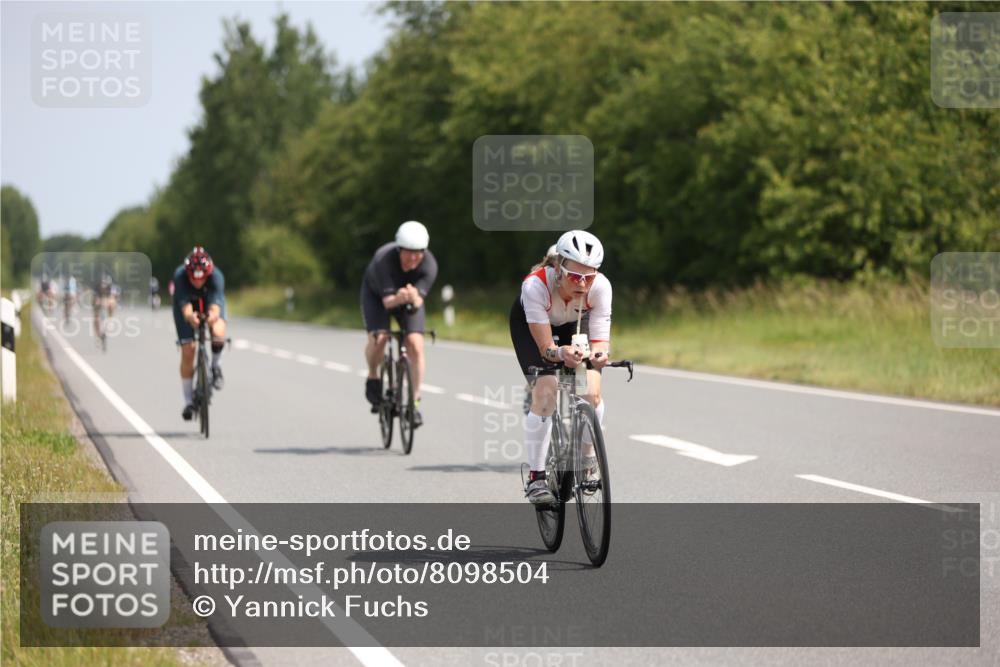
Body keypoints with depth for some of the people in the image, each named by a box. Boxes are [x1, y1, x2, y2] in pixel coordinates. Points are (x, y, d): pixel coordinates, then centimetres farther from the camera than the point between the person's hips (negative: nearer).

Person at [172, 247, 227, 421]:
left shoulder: (216, 276, -37)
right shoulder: (180, 276, -36)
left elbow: (215, 302, -49)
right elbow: (184, 304, -45)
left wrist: (213, 315, -72)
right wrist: (189, 316, -69)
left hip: (210, 304, 0)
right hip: (187, 305, 0)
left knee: (218, 334, -31)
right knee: (187, 351, -8)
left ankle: (215, 366, 2)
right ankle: (188, 401, 6)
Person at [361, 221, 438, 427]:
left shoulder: (429, 265, -31)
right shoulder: (383, 260, -37)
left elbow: (418, 303, -37)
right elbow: (387, 301, -39)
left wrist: (413, 298, -60)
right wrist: (399, 299, -61)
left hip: (409, 296, 2)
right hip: (377, 294, -2)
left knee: (416, 346, -17)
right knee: (378, 338, -27)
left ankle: (414, 402, -5)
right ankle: (373, 378, 3)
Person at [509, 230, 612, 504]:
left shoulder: (600, 286, -35)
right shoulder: (536, 285, -41)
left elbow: (600, 339, -32)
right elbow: (546, 347, -37)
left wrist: (598, 353, -56)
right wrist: (562, 353, -60)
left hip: (577, 322, 2)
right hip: (530, 323, -2)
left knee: (591, 393, -18)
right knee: (545, 392, -23)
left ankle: (588, 460, 10)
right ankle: (536, 477, -11)